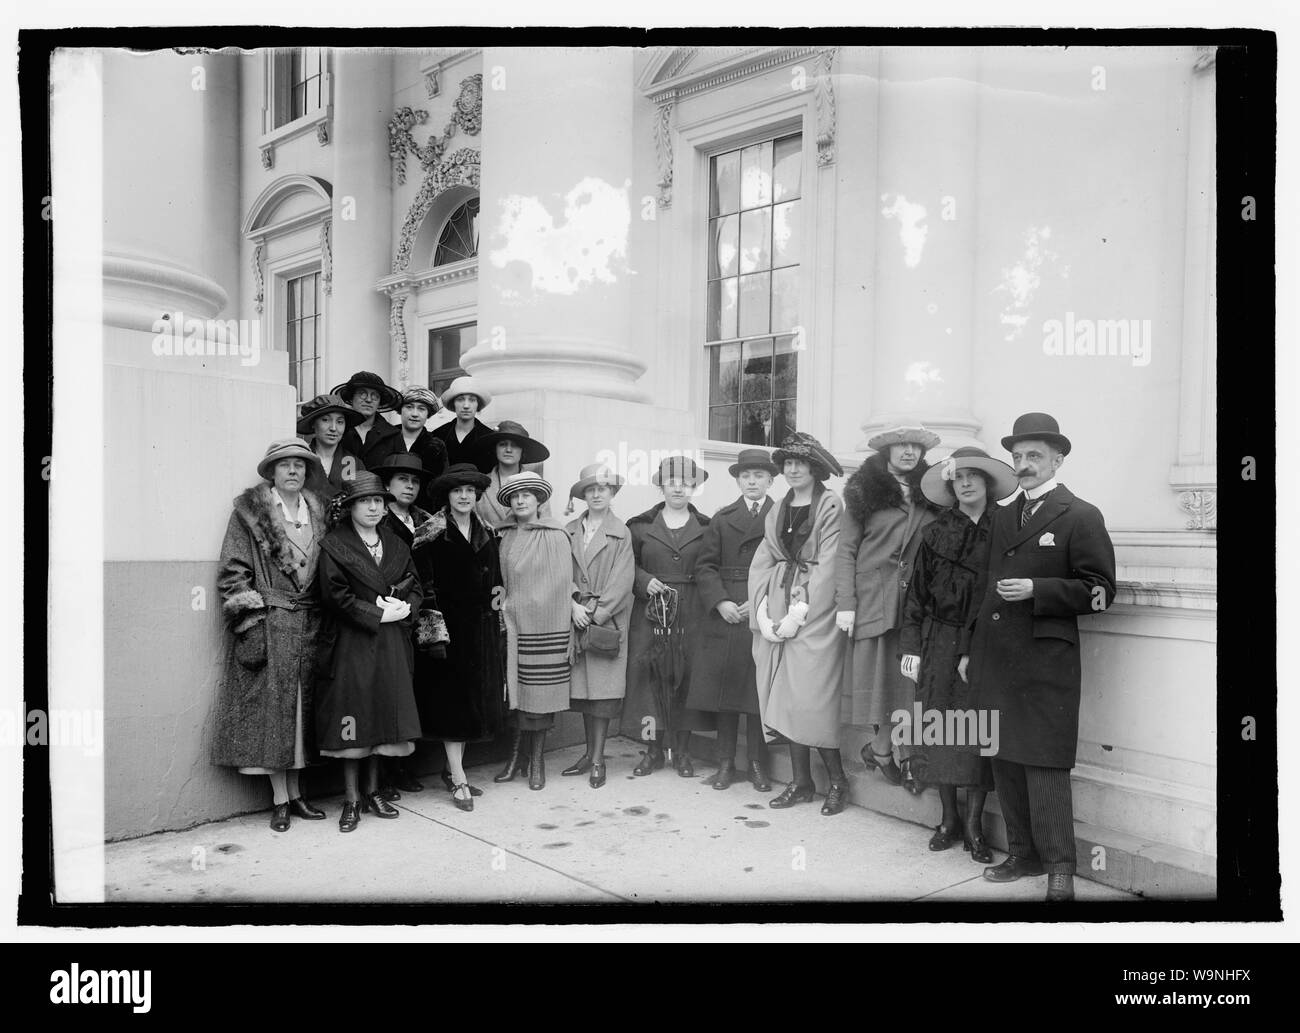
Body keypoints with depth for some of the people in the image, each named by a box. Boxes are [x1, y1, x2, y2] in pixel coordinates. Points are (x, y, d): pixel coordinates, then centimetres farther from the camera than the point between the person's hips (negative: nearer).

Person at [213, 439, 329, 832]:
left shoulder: (318, 513, 13)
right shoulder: (250, 513, -1)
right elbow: (233, 572, -5)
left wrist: (324, 622, 9)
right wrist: (251, 619, -12)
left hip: (308, 626, 5)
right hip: (267, 626, -4)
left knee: (301, 708, 7)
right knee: (271, 707, -2)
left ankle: (295, 793, 16)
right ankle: (280, 799, 4)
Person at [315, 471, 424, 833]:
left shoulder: (396, 545, 13)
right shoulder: (334, 546, -3)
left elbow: (415, 587, 12)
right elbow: (337, 596, -12)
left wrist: (404, 609, -9)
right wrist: (379, 614, -14)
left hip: (391, 644, 5)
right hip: (350, 643, -4)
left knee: (383, 716, 8)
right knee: (352, 719, -2)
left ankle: (373, 791, 20)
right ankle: (351, 799, 9)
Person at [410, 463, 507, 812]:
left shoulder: (486, 532, 10)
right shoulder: (432, 533, -7)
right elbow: (425, 584, -11)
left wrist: (496, 618, 10)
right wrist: (434, 631, -15)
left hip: (481, 626, 6)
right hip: (449, 624, -6)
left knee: (475, 698, 9)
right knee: (452, 700, -2)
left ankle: (454, 769, 22)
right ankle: (459, 781, 1)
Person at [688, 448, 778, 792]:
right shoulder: (721, 518, 11)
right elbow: (705, 566, 5)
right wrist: (720, 602, -9)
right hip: (725, 617, 2)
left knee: (760, 692, 2)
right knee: (724, 690, 5)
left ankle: (757, 764, 13)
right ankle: (726, 763, 15)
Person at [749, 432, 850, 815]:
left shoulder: (831, 506, -5)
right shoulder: (778, 511, 14)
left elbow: (828, 567, -12)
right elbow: (762, 563, 10)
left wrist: (798, 613, -15)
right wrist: (764, 612, -3)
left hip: (815, 614, -6)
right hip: (777, 613, 6)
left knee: (810, 697, -7)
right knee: (785, 697, 6)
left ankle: (838, 780, 10)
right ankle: (801, 782, 17)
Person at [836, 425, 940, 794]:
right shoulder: (865, 491, 3)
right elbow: (847, 550, 0)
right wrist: (845, 603, -8)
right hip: (875, 598, -2)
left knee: (913, 679, -3)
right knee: (880, 677, 0)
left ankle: (880, 750, 11)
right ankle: (883, 749, 18)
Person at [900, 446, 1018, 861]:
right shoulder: (936, 533, 5)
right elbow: (916, 593, 6)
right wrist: (910, 646, 0)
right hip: (940, 644, 1)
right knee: (940, 729, 4)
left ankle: (973, 823, 13)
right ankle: (949, 818, 19)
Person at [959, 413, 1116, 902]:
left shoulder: (1081, 517, -3)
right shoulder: (1002, 517, 17)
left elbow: (1099, 590, -7)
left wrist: (1036, 590, -17)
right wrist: (969, 648, 17)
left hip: (1045, 664, -6)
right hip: (995, 661, 7)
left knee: (1044, 766, -4)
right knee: (1005, 762, 12)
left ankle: (1060, 866, 8)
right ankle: (1023, 854, 25)